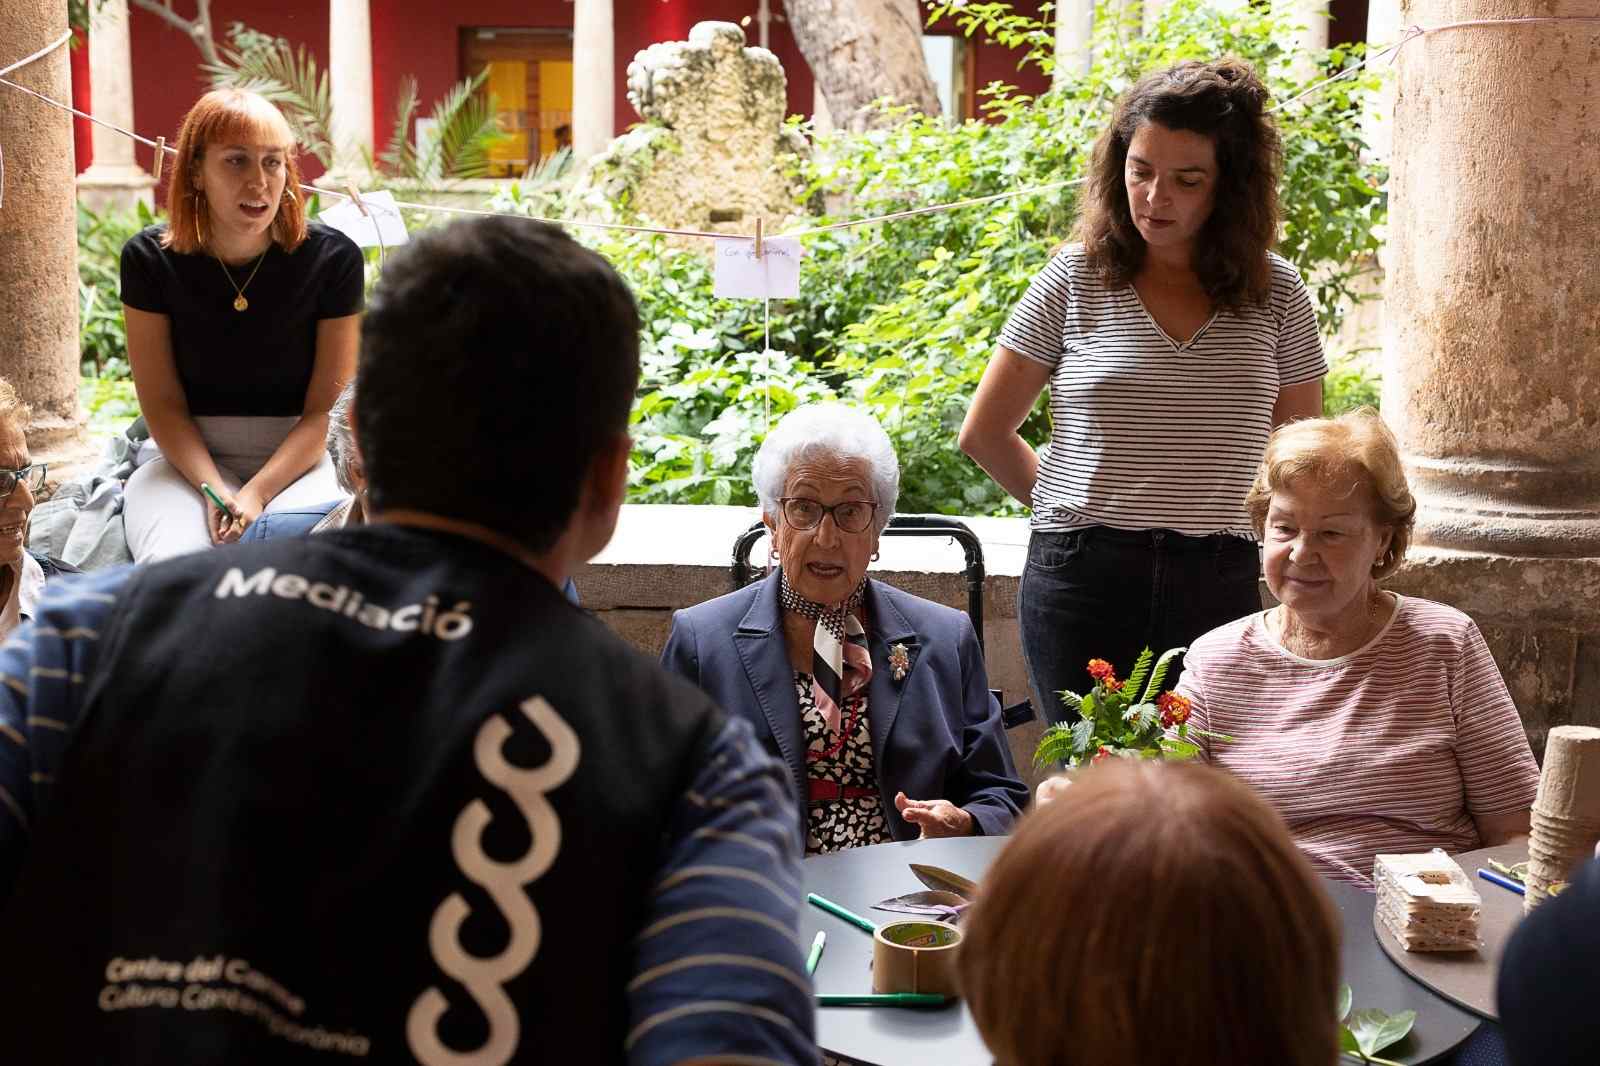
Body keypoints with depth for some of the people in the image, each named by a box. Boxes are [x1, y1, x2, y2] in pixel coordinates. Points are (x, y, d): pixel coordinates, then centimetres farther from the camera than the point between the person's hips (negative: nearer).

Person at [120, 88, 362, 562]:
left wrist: (256, 494, -20)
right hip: (186, 455, 0)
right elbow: (163, 404, -4)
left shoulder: (332, 257, -9)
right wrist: (215, 492, -20)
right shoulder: (150, 258, -6)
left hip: (299, 454, 0)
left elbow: (327, 408, -8)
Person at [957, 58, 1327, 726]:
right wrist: (1069, 506, 10)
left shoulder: (1274, 293, 5)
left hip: (1218, 586, 1)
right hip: (1084, 579, -1)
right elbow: (984, 433, 8)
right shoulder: (1075, 281, 2)